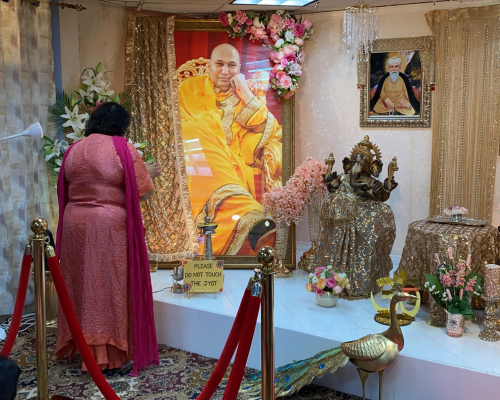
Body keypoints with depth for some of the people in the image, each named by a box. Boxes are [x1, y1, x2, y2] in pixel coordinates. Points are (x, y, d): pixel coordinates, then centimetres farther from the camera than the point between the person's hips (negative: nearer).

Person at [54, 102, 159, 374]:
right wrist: (146, 173, 8)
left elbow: (67, 191, 12)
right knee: (113, 286, 2)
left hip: (75, 223, 6)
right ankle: (117, 351, 9)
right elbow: (144, 192, -10)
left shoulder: (73, 150, 8)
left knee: (84, 284, 15)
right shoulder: (124, 149, -9)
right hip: (112, 227, -5)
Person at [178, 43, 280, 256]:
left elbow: (271, 131, 5)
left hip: (233, 165, 2)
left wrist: (246, 94, 1)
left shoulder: (245, 95, 20)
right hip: (195, 162, -2)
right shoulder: (189, 88, 17)